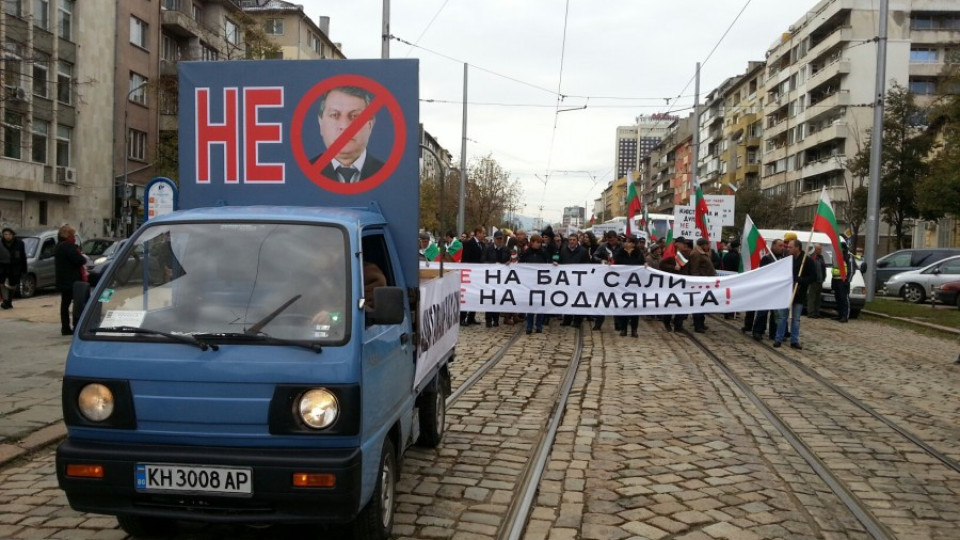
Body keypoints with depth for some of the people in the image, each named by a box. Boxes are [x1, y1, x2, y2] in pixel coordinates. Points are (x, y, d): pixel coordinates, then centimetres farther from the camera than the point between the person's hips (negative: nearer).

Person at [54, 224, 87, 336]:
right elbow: (79, 260, -24)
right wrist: (84, 258, -2)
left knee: (65, 303, 11)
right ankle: (76, 327, -8)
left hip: (63, 281, 10)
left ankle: (65, 328, 14)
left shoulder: (59, 247, 16)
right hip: (72, 281, -10)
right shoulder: (69, 246, -16)